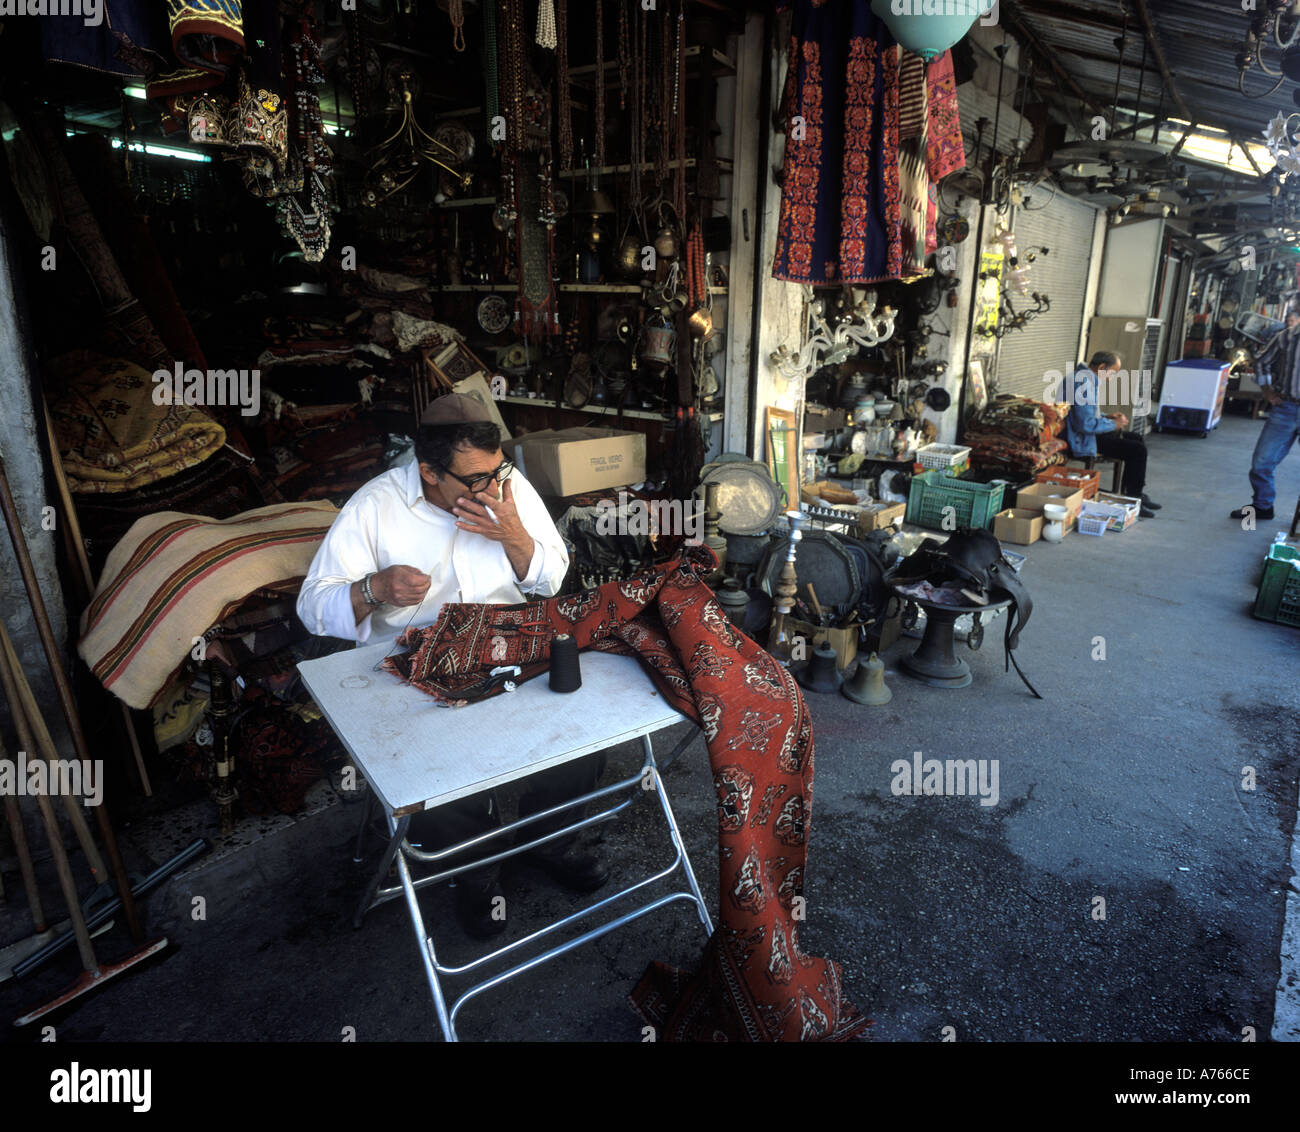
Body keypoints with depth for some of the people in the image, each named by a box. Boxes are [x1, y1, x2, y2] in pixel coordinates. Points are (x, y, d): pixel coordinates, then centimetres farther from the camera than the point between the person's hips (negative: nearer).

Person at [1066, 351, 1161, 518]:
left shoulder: (1090, 379, 13)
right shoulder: (1085, 384, -22)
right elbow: (1086, 424, -28)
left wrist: (1107, 417, 10)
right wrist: (1114, 424, -13)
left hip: (1089, 432, 12)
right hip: (1083, 441, -12)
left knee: (1137, 439, 17)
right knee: (1137, 450, -13)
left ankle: (1138, 493, 23)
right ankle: (1132, 501, 0)